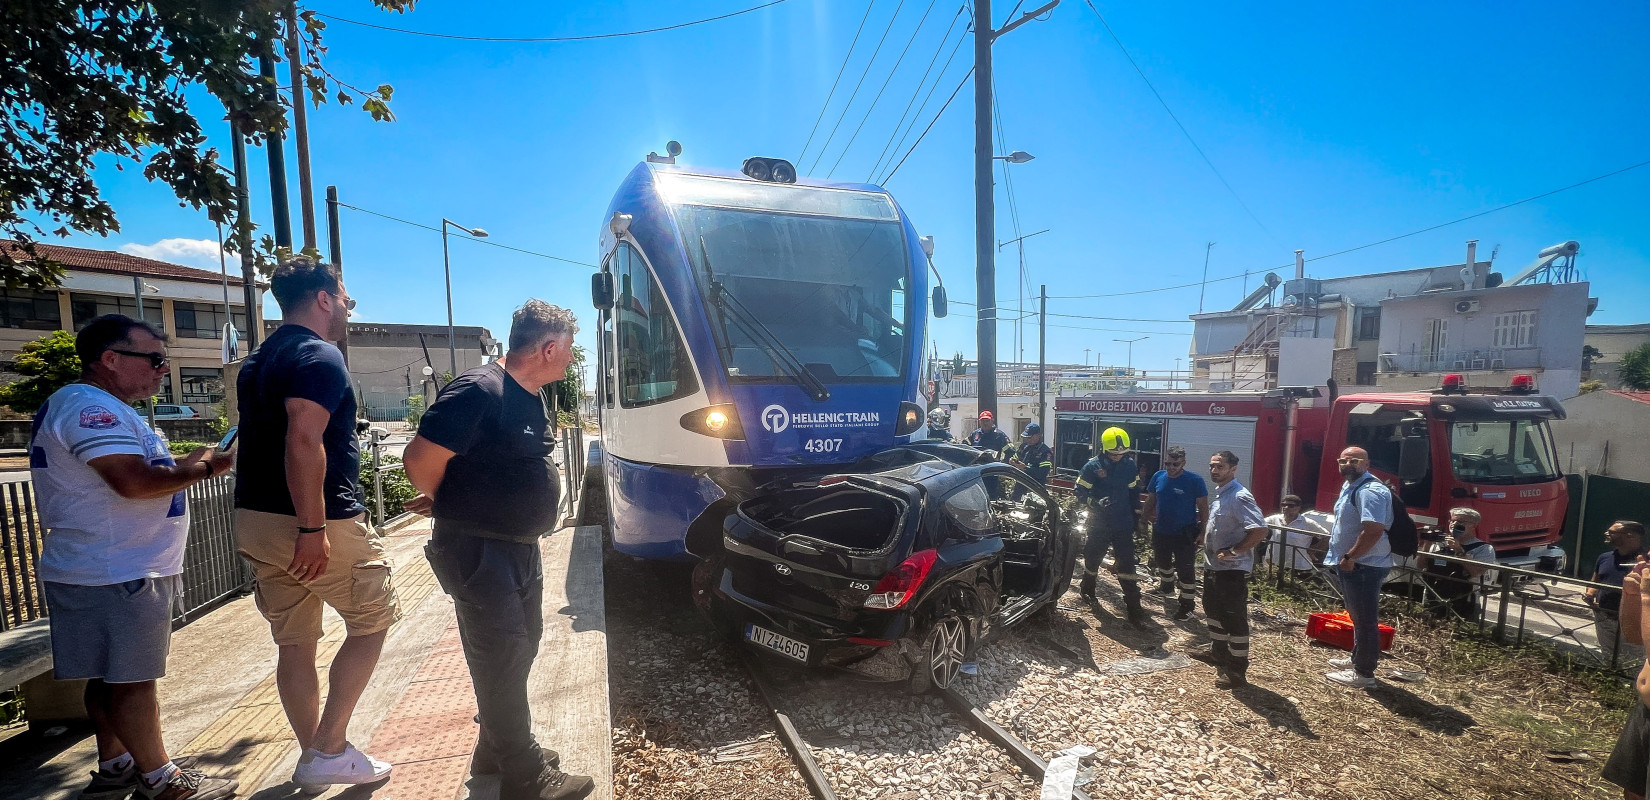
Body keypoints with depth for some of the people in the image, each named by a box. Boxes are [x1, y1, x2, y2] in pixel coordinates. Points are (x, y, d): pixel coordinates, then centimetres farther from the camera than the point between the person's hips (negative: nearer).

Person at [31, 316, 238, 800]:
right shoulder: (91, 406, -18)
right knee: (131, 679, 0)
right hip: (115, 575, -11)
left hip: (114, 570, 11)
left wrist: (188, 464, 9)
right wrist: (202, 469, -16)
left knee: (110, 677, 18)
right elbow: (135, 482, -28)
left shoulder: (99, 407, 17)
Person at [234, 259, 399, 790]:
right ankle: (329, 752, 9)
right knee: (373, 621, 7)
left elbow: (261, 443, 22)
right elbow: (304, 441, -26)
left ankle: (313, 757, 26)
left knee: (293, 643, 15)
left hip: (255, 520, 9)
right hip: (317, 523, -9)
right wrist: (314, 530, -26)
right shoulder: (320, 356, -14)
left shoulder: (258, 362, 17)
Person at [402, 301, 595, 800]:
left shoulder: (530, 398, 8)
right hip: (478, 549, -9)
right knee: (502, 656, 0)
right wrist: (447, 505, -5)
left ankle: (497, 750, 38)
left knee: (522, 645, 19)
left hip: (521, 547, 10)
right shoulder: (478, 391, -21)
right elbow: (420, 459, -22)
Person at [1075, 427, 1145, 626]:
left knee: (1127, 563, -2)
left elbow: (1134, 491, 12)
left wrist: (1134, 516, 13)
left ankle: (1133, 606, 3)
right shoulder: (1092, 466, -12)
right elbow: (1080, 492, -10)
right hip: (1099, 523, -2)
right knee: (1093, 557, 14)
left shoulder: (1130, 465, -1)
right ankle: (1087, 589, 39)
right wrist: (1095, 502, -28)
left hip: (1123, 524, 2)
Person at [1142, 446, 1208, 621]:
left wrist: (1203, 531, -13)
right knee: (1162, 561, 25)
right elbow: (1150, 500, 8)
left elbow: (1203, 508, -10)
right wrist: (1145, 515, -6)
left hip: (1185, 534, -5)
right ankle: (1166, 584, 51)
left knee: (1186, 570, 1)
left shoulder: (1195, 481, -15)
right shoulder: (1158, 477, -3)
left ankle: (1187, 605, 14)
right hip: (1161, 532, 5)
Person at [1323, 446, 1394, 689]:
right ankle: (1357, 659, 37)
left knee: (1365, 620, 0)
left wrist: (1350, 557, -24)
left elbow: (1373, 531, -29)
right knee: (1358, 617, 23)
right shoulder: (1349, 486, 12)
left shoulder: (1370, 491, -21)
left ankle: (1363, 673, 10)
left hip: (1364, 567, -11)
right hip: (1351, 566, 11)